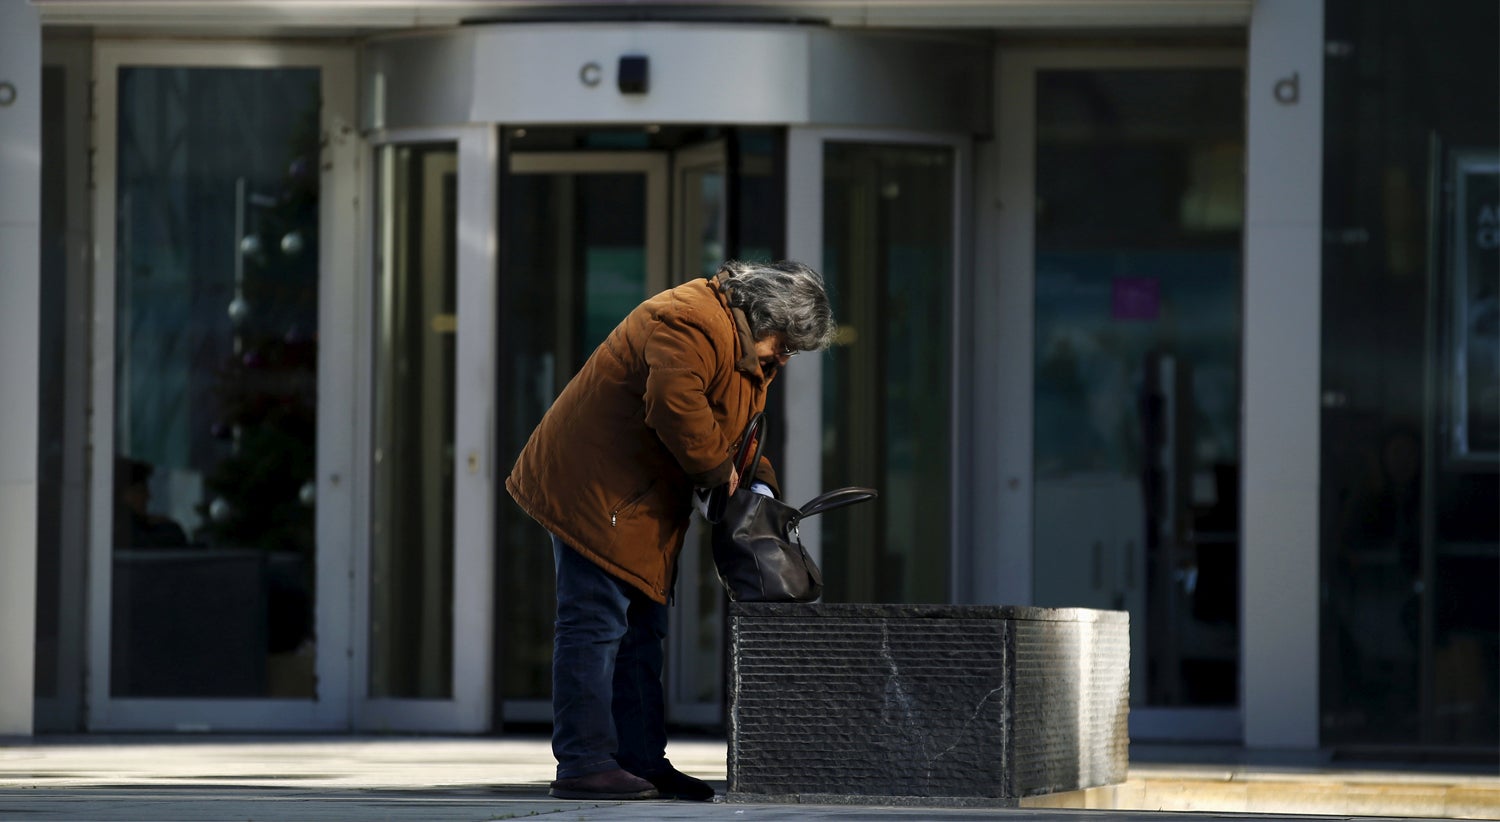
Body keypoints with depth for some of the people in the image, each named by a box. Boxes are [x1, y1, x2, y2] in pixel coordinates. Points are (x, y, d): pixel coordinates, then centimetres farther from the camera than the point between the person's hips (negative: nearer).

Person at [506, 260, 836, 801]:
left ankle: (642, 762, 17)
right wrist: (720, 469, -21)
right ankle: (583, 765, -12)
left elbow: (738, 425, 21)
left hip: (640, 502, 11)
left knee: (641, 633, 13)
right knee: (596, 624, -12)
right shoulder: (689, 325, -22)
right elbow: (675, 405, -34)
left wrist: (757, 482, 4)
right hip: (595, 488, -11)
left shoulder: (749, 353, 13)